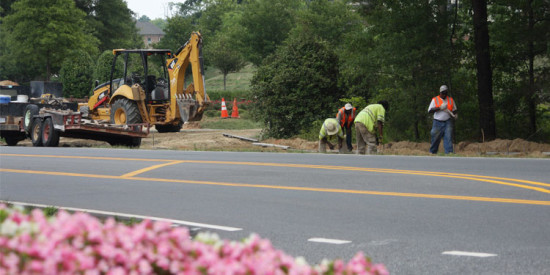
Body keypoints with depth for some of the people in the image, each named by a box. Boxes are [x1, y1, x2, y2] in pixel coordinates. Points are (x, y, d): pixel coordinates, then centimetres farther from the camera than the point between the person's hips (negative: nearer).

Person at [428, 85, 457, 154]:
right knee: (435, 138, 3)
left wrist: (454, 115, -1)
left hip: (447, 122, 1)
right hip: (438, 122, -1)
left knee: (448, 137, -12)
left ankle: (449, 152, -17)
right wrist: (440, 108, -16)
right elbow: (430, 111, -5)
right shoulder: (435, 100, 3)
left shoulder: (451, 100, 12)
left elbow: (454, 110, 22)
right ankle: (432, 152, 20)